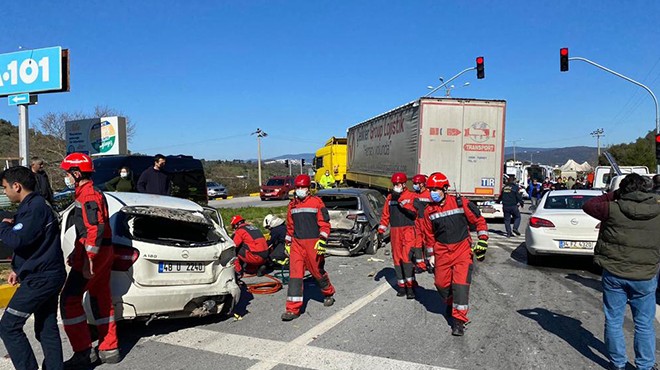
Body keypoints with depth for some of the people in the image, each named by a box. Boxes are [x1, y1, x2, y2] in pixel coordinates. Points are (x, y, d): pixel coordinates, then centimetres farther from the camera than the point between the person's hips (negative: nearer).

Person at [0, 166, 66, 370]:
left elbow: (16, 240, -27)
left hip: (40, 278, -10)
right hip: (47, 275, 10)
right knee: (47, 328, 14)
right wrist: (18, 269, 20)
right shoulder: (34, 205, 15)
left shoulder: (34, 208, -18)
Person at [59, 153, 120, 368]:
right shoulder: (90, 193, 19)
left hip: (93, 255, -10)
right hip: (103, 253, 10)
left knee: (70, 300, -5)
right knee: (101, 299, 14)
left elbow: (96, 229, -24)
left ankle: (83, 352, 1)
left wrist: (88, 259, -25)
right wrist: (76, 254, 27)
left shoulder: (88, 195, -15)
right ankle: (109, 349, 22)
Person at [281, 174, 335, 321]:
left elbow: (324, 223, -6)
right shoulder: (292, 205, 13)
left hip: (313, 243, -4)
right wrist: (288, 243, 19)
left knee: (317, 271, 8)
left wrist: (322, 240, -15)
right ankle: (293, 309, -3)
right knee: (295, 274, -4)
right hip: (297, 243, 4)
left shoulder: (316, 202, -3)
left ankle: (329, 293, 37)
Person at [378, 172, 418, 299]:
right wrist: (381, 229, 7)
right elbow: (385, 215, 16)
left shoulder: (411, 196, 1)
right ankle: (401, 285, 14)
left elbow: (414, 213, -12)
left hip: (408, 230, -5)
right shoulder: (390, 197, 14)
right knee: (397, 258, 6)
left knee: (406, 256, -15)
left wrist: (402, 203, -21)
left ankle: (410, 286, -11)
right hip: (394, 231, 5)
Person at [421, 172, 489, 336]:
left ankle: (459, 320, -2)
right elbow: (429, 235, 12)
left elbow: (479, 220, 0)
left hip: (462, 248, -3)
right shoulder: (429, 211, 2)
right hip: (442, 251, 4)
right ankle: (450, 302, 41)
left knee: (460, 284, -11)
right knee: (441, 283, 9)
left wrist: (482, 242, -4)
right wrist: (431, 255, 14)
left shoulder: (461, 203, -9)